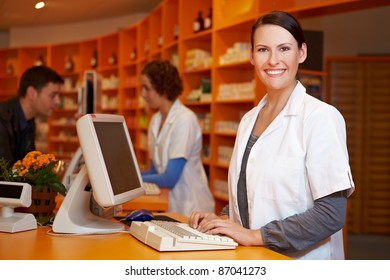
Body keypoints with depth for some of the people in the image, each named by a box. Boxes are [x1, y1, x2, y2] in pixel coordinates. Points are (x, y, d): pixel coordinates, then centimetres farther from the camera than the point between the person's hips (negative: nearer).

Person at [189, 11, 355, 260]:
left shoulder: (321, 117, -9)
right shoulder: (248, 120, 11)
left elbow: (332, 214, -13)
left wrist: (253, 235, -15)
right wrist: (224, 219, 3)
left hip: (300, 264, -5)